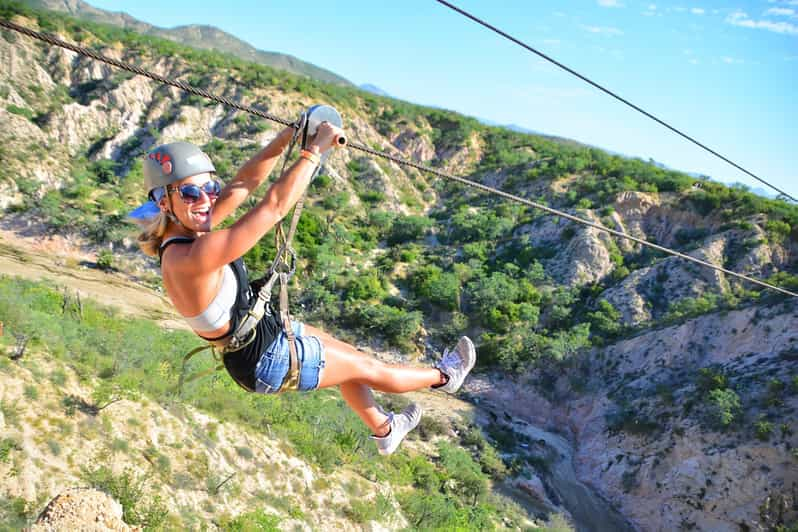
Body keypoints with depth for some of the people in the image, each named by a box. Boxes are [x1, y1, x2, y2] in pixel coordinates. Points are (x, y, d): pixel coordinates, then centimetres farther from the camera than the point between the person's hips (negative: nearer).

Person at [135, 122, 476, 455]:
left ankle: (383, 430, 52)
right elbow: (273, 207, -37)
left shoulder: (185, 228, -10)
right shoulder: (190, 259, -36)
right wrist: (314, 150, -28)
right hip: (264, 361, -9)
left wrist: (288, 136, -15)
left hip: (266, 329, 9)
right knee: (368, 368, 12)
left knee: (349, 357, 27)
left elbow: (246, 182, -6)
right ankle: (443, 376, 40)